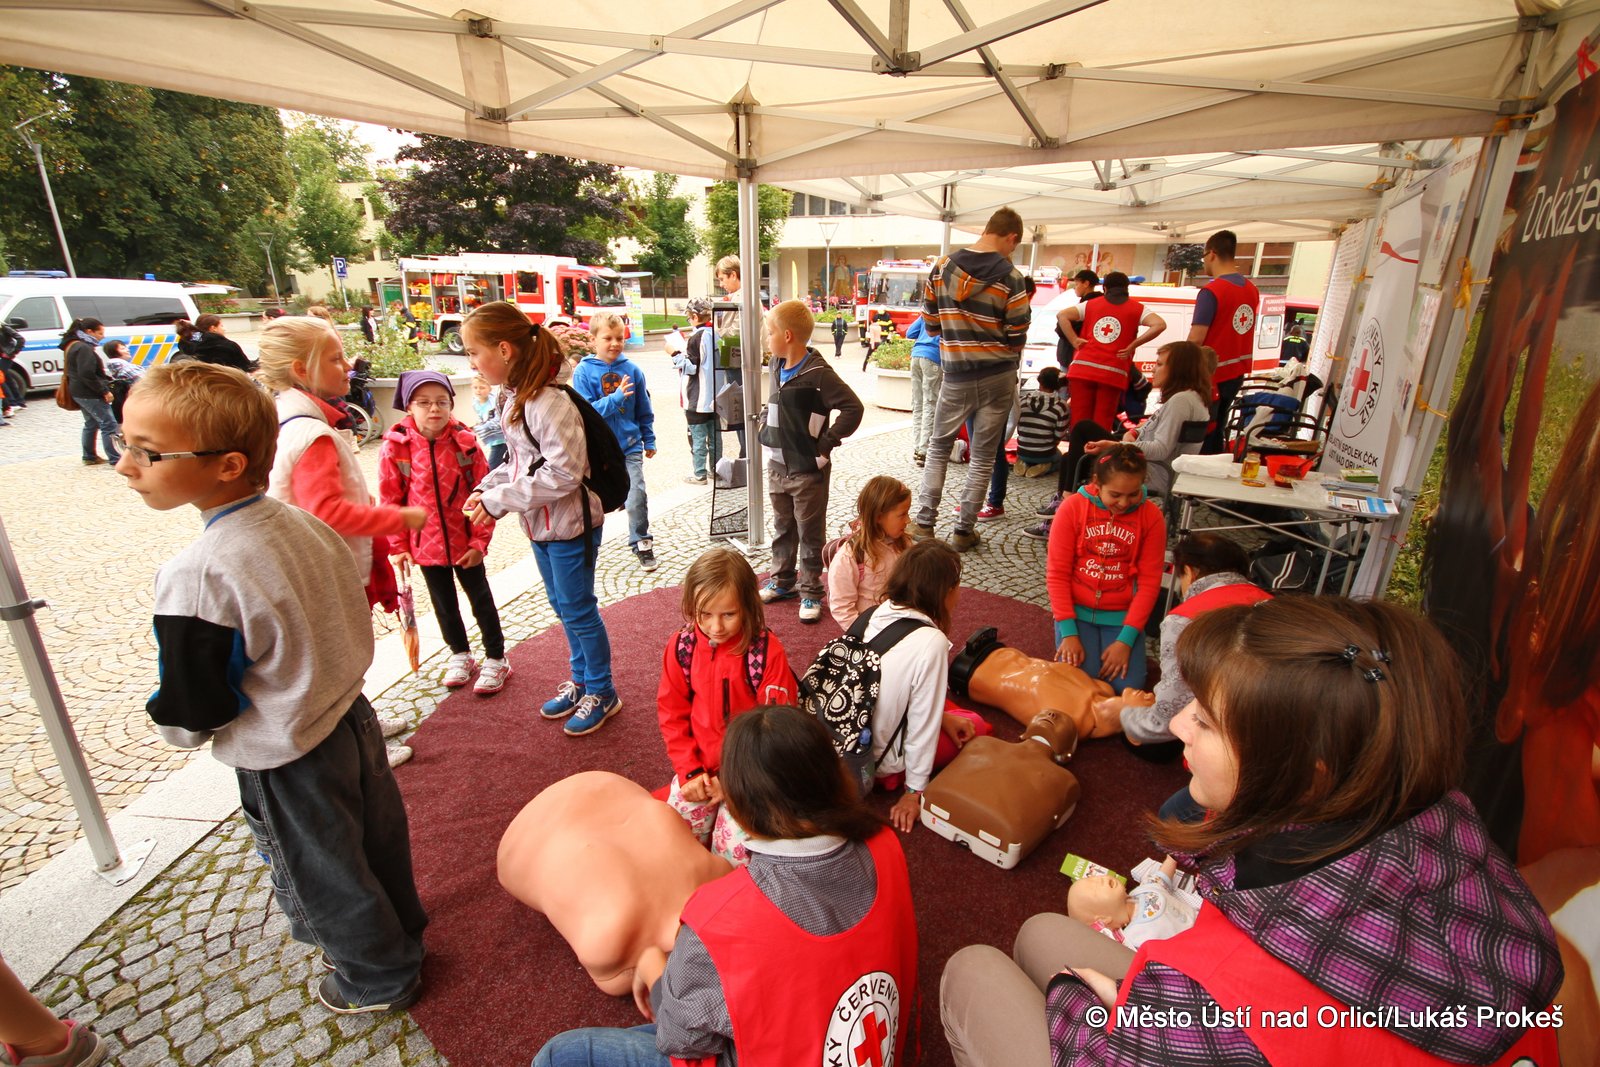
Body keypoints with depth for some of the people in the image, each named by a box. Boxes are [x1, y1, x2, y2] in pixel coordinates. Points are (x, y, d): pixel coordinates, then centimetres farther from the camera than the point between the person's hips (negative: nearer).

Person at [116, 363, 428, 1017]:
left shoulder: (196, 577, -29)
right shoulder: (305, 524, -7)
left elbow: (193, 716, -19)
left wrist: (177, 730, 2)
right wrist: (305, 692, 14)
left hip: (287, 765, -6)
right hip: (351, 716, 7)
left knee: (323, 878, 18)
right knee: (377, 841, 26)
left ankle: (380, 979, 41)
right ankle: (400, 933, 50)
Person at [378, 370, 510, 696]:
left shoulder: (465, 442, -12)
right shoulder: (395, 447, -11)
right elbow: (390, 501, -3)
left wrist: (479, 541, -9)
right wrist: (400, 546, -2)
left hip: (465, 541, -1)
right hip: (425, 544, 2)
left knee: (481, 598, 12)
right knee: (443, 603, 18)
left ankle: (495, 658, 27)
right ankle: (460, 654, 38)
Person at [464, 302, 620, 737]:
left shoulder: (549, 403, -25)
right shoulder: (515, 399, 5)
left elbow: (563, 474, -27)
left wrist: (499, 500, -21)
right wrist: (487, 488, -2)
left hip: (569, 525, -9)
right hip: (542, 525, 9)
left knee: (578, 609, 5)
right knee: (562, 606, 21)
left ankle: (602, 693, 25)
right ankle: (580, 680, 40)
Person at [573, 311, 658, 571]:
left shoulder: (633, 370, -2)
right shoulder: (584, 371, -8)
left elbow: (644, 410, 7)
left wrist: (649, 440, 11)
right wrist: (616, 398, -24)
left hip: (630, 447, 1)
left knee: (637, 497, -6)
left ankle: (642, 544, 14)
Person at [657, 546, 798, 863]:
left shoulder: (767, 650, -18)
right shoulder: (681, 647, -7)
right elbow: (672, 714, 2)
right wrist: (689, 771, -6)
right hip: (701, 768, 4)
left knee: (736, 849, -16)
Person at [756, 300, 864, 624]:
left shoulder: (818, 374, -20)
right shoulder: (777, 366, 6)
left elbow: (853, 408, -23)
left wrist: (826, 442, -19)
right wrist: (767, 424, 11)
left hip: (808, 469, -8)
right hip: (777, 466, 8)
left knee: (809, 533, 5)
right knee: (783, 527, 20)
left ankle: (810, 592, 17)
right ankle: (783, 580, 36)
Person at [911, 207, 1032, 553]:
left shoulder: (942, 267, 0)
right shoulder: (1011, 277, -9)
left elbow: (930, 322, 5)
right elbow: (1018, 336, -6)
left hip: (956, 376, 2)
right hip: (998, 376, -1)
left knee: (938, 447, 16)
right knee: (983, 456, 8)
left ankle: (924, 521, 14)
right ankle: (964, 530, 13)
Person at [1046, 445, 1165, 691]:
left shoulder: (1152, 516, -7)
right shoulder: (1073, 508, -11)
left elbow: (1149, 582, -6)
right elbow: (1057, 573, -9)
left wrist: (1126, 640, -14)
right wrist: (1069, 633, -15)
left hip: (1123, 616, 1)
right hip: (1076, 611, -1)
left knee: (1128, 688, -15)